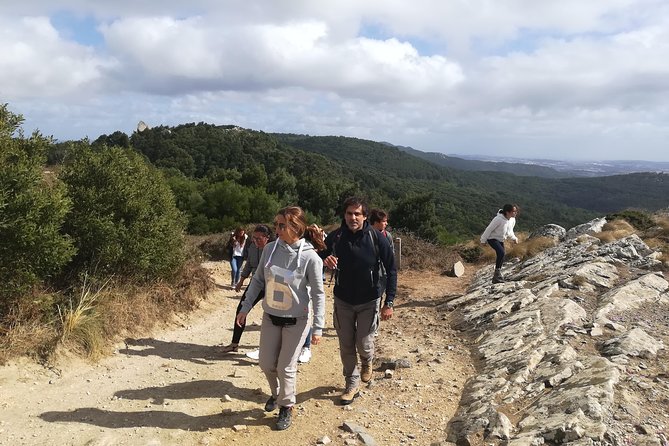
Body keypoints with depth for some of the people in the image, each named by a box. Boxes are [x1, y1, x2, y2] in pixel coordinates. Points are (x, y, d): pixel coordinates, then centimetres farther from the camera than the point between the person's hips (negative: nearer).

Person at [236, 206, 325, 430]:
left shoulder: (310, 257, -20)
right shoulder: (270, 249, -8)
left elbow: (318, 294, -14)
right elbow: (257, 280, 4)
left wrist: (318, 328, -13)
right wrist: (245, 308, 5)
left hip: (296, 320, -4)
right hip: (270, 317, 4)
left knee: (286, 367, 4)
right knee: (267, 364, 14)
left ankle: (286, 407, 30)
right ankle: (277, 393, 44)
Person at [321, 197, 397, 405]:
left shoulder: (376, 238, -15)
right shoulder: (335, 237, -10)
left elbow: (391, 270, -9)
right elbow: (320, 258, 3)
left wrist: (389, 302, -12)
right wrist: (325, 259, -23)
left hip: (368, 302, -2)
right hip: (343, 301, 2)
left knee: (364, 345, 2)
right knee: (346, 346, 10)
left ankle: (367, 362, 38)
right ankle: (352, 385, 29)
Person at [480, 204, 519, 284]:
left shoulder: (512, 220, -5)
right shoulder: (499, 219, -28)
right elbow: (489, 229, -20)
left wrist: (514, 238, 1)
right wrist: (483, 240, -14)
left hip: (501, 240, 8)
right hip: (492, 238, -8)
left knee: (501, 258, 8)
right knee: (502, 253, -28)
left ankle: (496, 278, 20)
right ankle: (497, 271, -15)